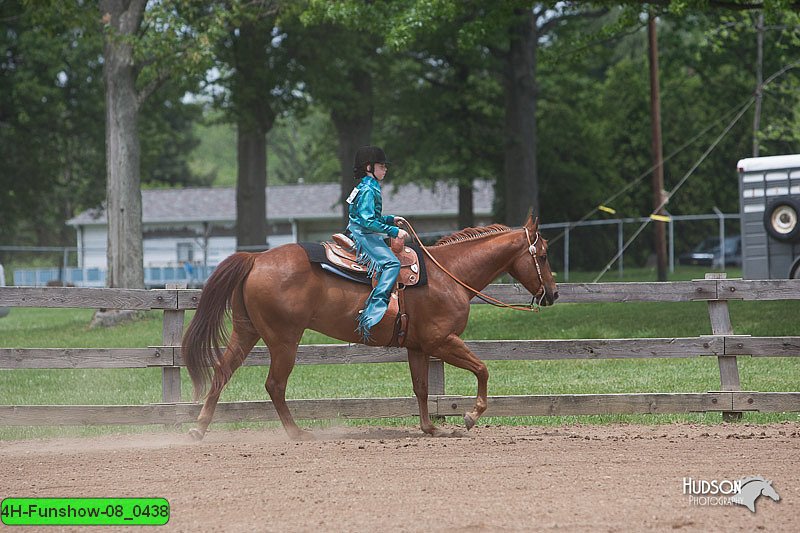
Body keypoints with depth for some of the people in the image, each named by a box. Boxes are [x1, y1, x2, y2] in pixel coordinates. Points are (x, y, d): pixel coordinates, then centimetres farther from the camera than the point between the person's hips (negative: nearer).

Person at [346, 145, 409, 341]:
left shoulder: (368, 188, 17)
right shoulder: (368, 190, -15)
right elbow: (368, 221, -22)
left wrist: (391, 219, 20)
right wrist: (393, 231, -21)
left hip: (363, 235, 11)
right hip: (365, 236, -11)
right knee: (391, 263, -24)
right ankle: (372, 313, -35)